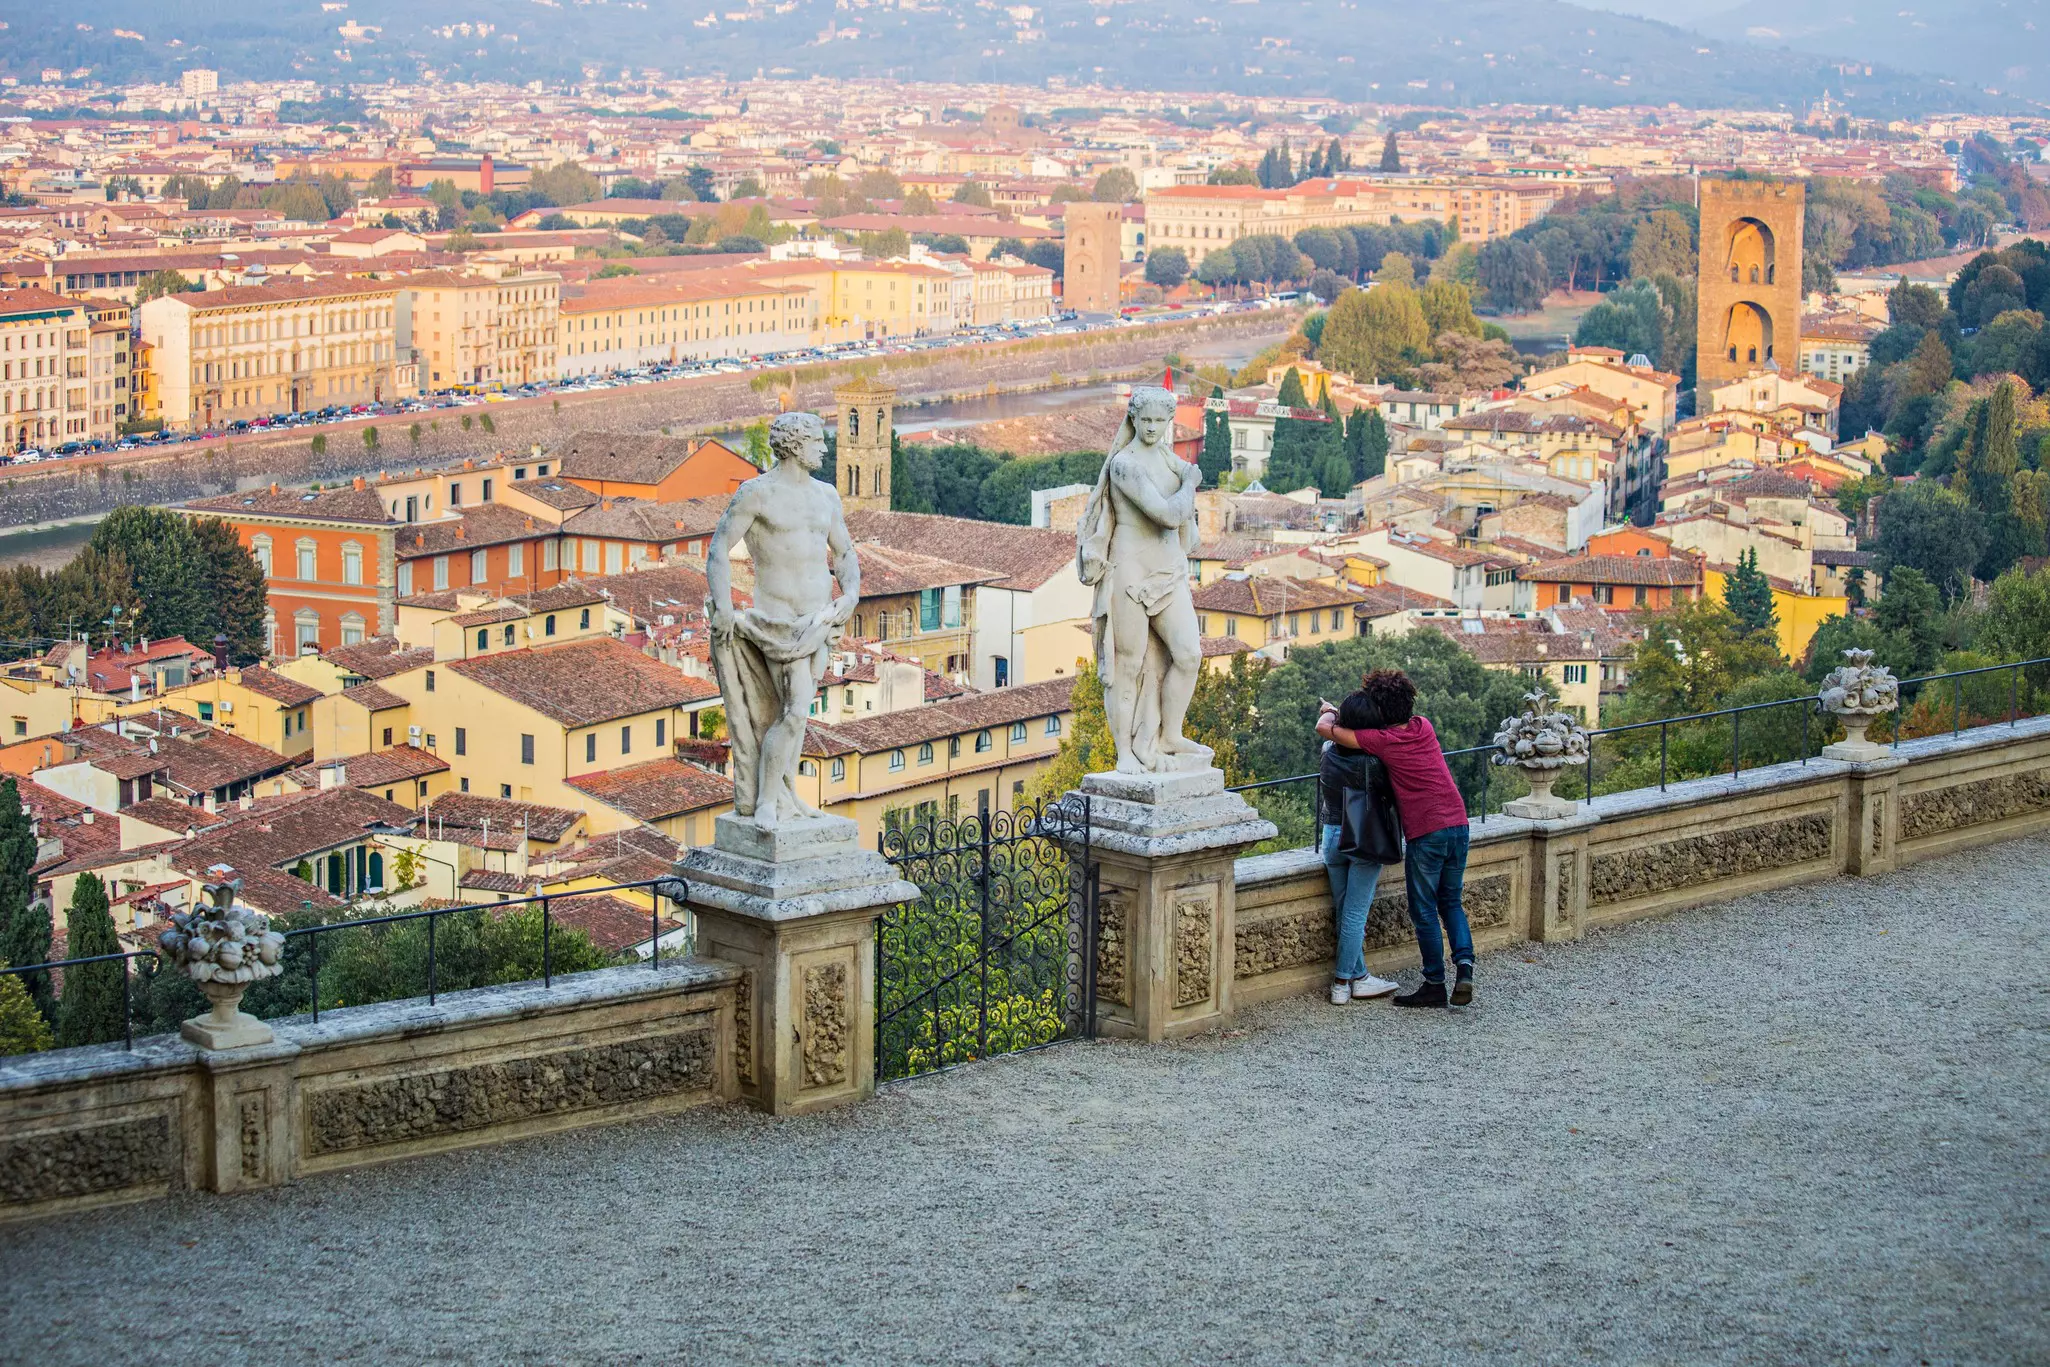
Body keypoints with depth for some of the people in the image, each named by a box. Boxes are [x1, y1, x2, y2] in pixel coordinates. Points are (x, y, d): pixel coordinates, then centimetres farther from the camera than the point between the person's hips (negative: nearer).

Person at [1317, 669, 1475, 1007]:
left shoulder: (1380, 740, -8)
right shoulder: (1423, 727, 10)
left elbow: (1324, 728, -4)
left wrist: (1329, 713, 19)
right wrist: (1343, 715, 25)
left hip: (1426, 833, -6)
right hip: (1458, 824, 6)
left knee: (1424, 911, 6)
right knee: (1450, 903, 17)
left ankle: (1435, 985, 11)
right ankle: (1464, 968, 0)